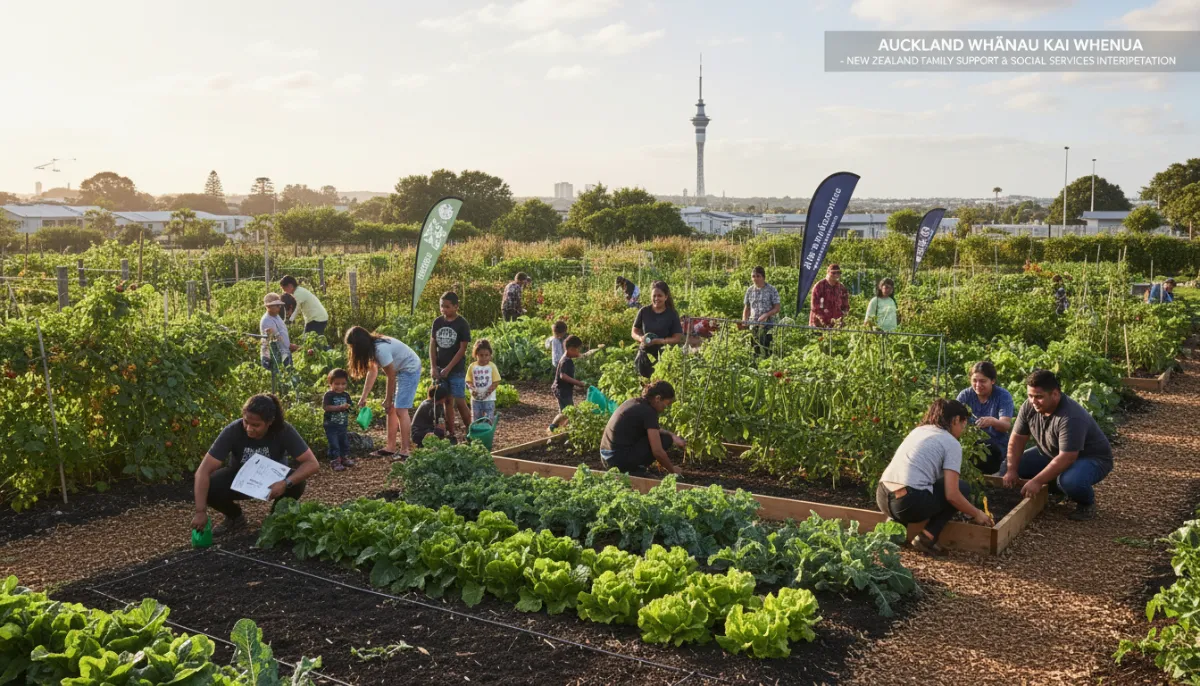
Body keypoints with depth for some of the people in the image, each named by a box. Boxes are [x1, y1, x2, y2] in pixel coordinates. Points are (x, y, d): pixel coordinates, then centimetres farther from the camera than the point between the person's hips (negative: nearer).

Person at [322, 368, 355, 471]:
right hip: (331, 425, -6)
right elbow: (326, 407, -21)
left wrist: (347, 407, -15)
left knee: (345, 442, 15)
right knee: (334, 444, -4)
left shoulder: (346, 395, 6)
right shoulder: (329, 395, -11)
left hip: (343, 425, 6)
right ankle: (335, 461, 1)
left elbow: (349, 408, 9)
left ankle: (344, 458, 29)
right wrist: (340, 407, -26)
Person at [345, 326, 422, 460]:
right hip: (399, 370, 9)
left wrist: (388, 400, -9)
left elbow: (391, 377, -21)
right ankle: (391, 448, 11)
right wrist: (364, 398, 1)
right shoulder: (372, 347, -2)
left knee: (400, 409, -13)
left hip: (410, 369, -9)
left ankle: (405, 450, -11)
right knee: (391, 409, 7)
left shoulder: (381, 349, -30)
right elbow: (372, 372, 3)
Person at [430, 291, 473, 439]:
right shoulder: (437, 322, 3)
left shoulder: (462, 324, -9)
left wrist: (448, 369, -14)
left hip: (456, 370, -4)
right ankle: (450, 433, 16)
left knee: (460, 402, -4)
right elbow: (432, 345, 6)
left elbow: (462, 349, -11)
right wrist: (433, 367, -4)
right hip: (440, 369, 4)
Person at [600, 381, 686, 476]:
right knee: (666, 439, -1)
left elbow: (654, 429, 28)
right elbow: (657, 451, -16)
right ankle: (635, 470, 0)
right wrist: (672, 470, -1)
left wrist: (673, 436, 13)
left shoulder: (633, 402, 12)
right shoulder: (648, 412, -13)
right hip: (621, 459, -9)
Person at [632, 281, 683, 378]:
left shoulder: (672, 315, -5)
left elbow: (677, 338, -7)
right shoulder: (644, 312, 1)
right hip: (644, 355, 2)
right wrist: (641, 338, -15)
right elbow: (634, 332, 8)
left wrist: (659, 341, -20)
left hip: (663, 357, -2)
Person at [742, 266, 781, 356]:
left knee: (765, 348, -11)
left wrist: (765, 315, -19)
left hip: (767, 323, -4)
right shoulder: (750, 290, 9)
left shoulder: (771, 290, -3)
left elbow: (777, 309, -4)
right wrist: (744, 321, 0)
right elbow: (746, 308, 16)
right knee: (754, 348, 1)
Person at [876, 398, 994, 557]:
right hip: (909, 503, -7)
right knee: (962, 488, 16)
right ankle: (927, 537, 3)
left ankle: (895, 523, 12)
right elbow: (952, 495, -5)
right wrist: (976, 514, 14)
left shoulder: (917, 431, 24)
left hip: (882, 498, 7)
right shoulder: (952, 444, 3)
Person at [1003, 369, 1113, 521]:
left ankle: (1087, 503, -3)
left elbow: (1066, 459, -38)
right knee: (1018, 464, -7)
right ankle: (1058, 489, 12)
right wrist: (1012, 470, -14)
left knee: (1070, 481, -38)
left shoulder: (1071, 417, -36)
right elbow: (1017, 439, -4)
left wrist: (1037, 481, -38)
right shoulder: (1029, 407, -14)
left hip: (1091, 458, -8)